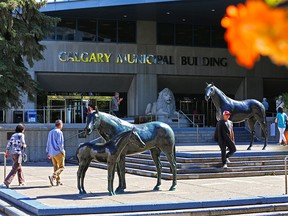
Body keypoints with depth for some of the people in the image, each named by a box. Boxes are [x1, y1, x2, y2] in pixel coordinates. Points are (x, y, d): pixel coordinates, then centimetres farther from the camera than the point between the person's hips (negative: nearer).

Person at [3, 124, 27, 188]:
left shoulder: (13, 135, 14)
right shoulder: (21, 135, -5)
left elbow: (9, 144, 8)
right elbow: (23, 145, -14)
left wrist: (6, 153, 11)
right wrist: (25, 146, 9)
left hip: (12, 153, 8)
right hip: (18, 153, -8)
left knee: (19, 167, 19)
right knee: (15, 169, -8)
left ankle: (21, 182, 25)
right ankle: (7, 181, -20)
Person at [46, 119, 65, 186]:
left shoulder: (50, 132, 15)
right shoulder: (59, 132, -9)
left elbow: (48, 143, 18)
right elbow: (60, 143, -15)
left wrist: (48, 153, 21)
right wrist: (62, 151, -9)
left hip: (52, 153, 8)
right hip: (58, 152, -8)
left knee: (55, 167, 13)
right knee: (61, 167, -4)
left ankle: (58, 181, 13)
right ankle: (53, 176, -23)